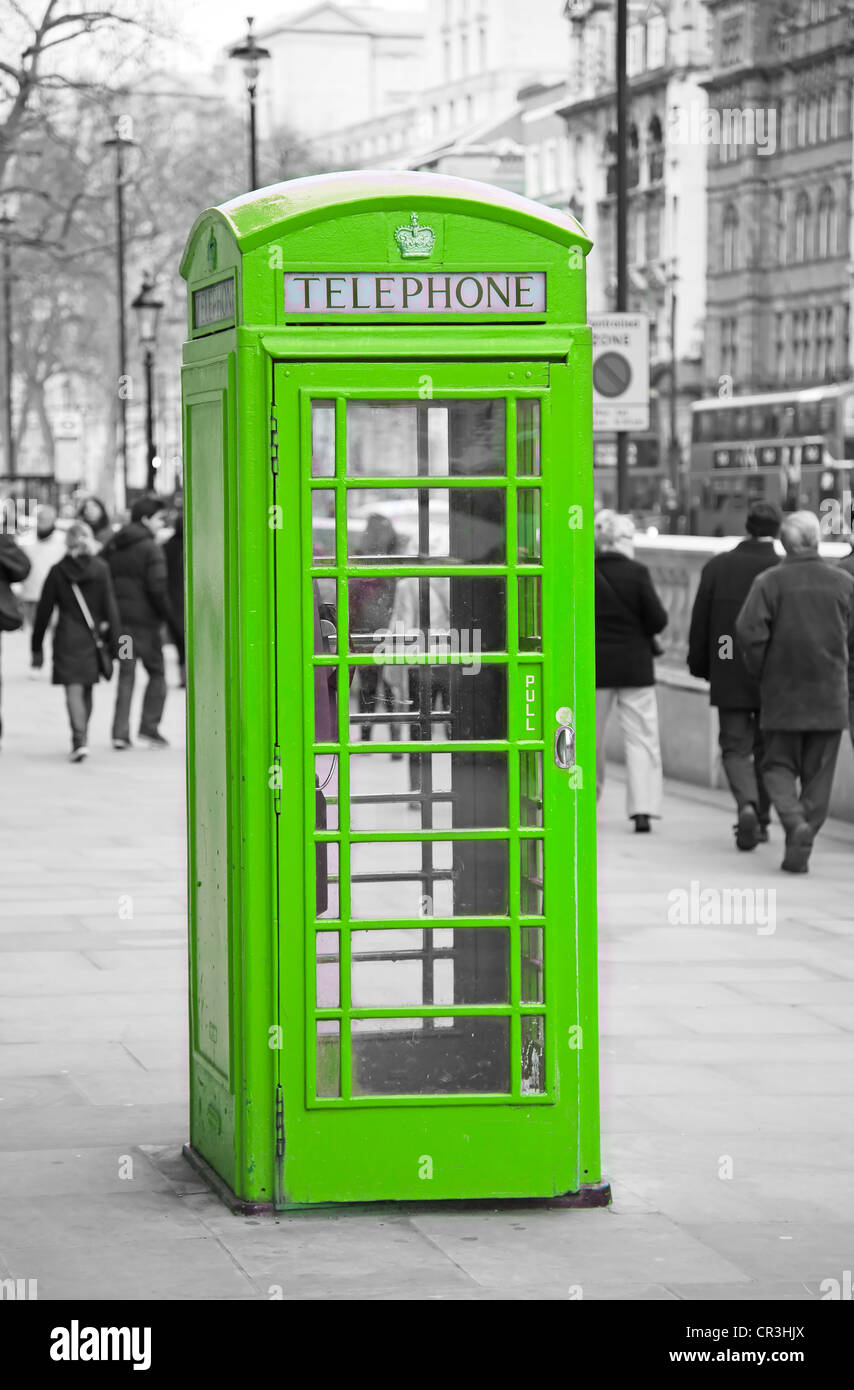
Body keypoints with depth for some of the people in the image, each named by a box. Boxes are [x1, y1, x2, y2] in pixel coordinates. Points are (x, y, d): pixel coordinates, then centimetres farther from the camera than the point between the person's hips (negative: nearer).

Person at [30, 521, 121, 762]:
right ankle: (82, 736, 28)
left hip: (67, 637, -2)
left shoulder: (57, 571, -3)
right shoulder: (101, 569, -3)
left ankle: (80, 740, -22)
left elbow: (44, 610, 0)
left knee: (73, 690, -6)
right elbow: (110, 607, -5)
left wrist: (37, 646, 8)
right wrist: (113, 643, 0)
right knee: (87, 690, 17)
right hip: (93, 637, 2)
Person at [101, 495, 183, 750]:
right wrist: (170, 620, -10)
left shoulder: (113, 546, 11)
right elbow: (157, 588, -16)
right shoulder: (151, 548, -10)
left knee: (125, 676, 9)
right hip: (144, 618, -6)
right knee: (156, 673, 8)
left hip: (119, 617, 6)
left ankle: (120, 731, 2)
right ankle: (149, 726, 0)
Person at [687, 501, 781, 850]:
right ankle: (760, 820, 21)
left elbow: (700, 623, 3)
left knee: (735, 747, 4)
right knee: (766, 749, 14)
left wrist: (700, 667, 13)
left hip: (729, 677, 0)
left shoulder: (717, 567, -2)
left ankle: (747, 805, -20)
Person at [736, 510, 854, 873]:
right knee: (818, 774, 9)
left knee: (779, 766, 10)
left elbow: (749, 631, -15)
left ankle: (795, 822, -16)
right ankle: (800, 849, 6)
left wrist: (760, 673, 0)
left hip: (781, 694, -2)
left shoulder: (769, 582, -7)